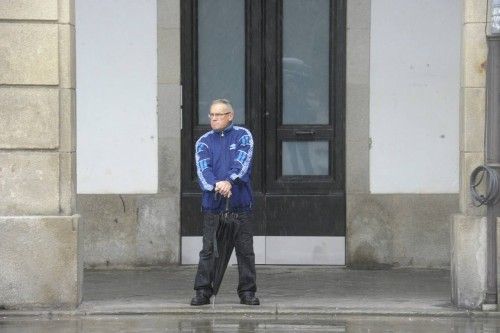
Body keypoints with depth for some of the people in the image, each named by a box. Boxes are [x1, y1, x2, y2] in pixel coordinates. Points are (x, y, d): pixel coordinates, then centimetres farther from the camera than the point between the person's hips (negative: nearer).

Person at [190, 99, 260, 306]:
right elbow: (203, 168, -6)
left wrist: (229, 181, -29)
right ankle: (202, 291, 3)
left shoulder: (243, 136, 6)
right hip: (212, 204, 1)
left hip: (239, 203, -1)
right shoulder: (204, 142, 9)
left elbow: (242, 162, -11)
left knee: (245, 250, 3)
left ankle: (247, 292, 10)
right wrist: (214, 185, -27)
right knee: (208, 249, -1)